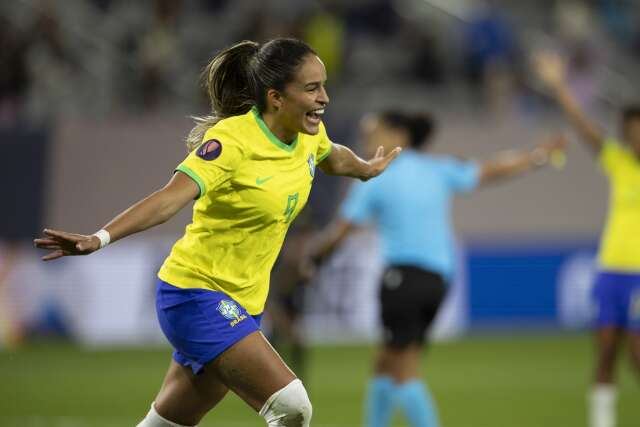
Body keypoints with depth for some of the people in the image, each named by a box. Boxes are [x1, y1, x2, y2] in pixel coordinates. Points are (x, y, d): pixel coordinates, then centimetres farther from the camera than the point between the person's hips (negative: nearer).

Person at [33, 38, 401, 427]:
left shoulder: (309, 133, 2)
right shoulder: (232, 140, -22)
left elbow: (333, 158, 28)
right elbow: (172, 198, -35)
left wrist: (367, 169, 47)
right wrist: (100, 238, -49)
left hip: (243, 302, 8)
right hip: (196, 293, -8)